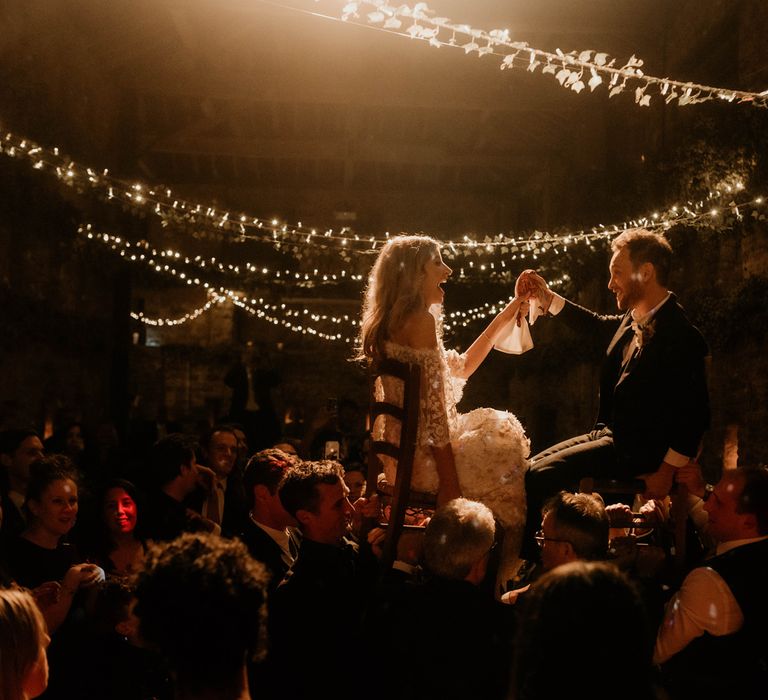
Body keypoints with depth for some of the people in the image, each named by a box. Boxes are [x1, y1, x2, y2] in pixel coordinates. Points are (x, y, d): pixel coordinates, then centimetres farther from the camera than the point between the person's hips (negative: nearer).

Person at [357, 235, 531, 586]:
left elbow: (458, 368, 20)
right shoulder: (420, 320, -17)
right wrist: (449, 482, -20)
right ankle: (497, 577, 19)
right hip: (423, 456, -9)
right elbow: (432, 406, -21)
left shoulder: (390, 323, 13)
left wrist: (502, 322, 19)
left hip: (399, 453, 10)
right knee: (511, 470, 8)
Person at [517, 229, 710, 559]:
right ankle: (526, 560, 10)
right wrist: (547, 299, 21)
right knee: (530, 469, 7)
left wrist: (666, 471, -19)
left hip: (634, 452, -10)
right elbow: (601, 330, 29)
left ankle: (529, 562, -6)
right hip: (607, 433, 10)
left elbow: (695, 414, -22)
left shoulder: (682, 336, -21)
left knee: (535, 478, -19)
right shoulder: (633, 319, 6)